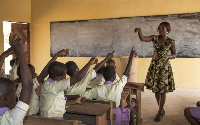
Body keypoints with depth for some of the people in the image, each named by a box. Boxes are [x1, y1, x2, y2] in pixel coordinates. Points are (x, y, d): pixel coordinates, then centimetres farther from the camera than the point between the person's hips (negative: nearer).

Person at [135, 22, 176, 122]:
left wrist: (168, 57, -19)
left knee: (162, 91, 2)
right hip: (154, 66, 4)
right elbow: (142, 39, -14)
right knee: (155, 89, 10)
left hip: (164, 67, -3)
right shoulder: (155, 38, 1)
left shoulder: (171, 42, -5)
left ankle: (160, 112, 17)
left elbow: (174, 55, 2)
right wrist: (139, 31, -32)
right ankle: (161, 110, 29)